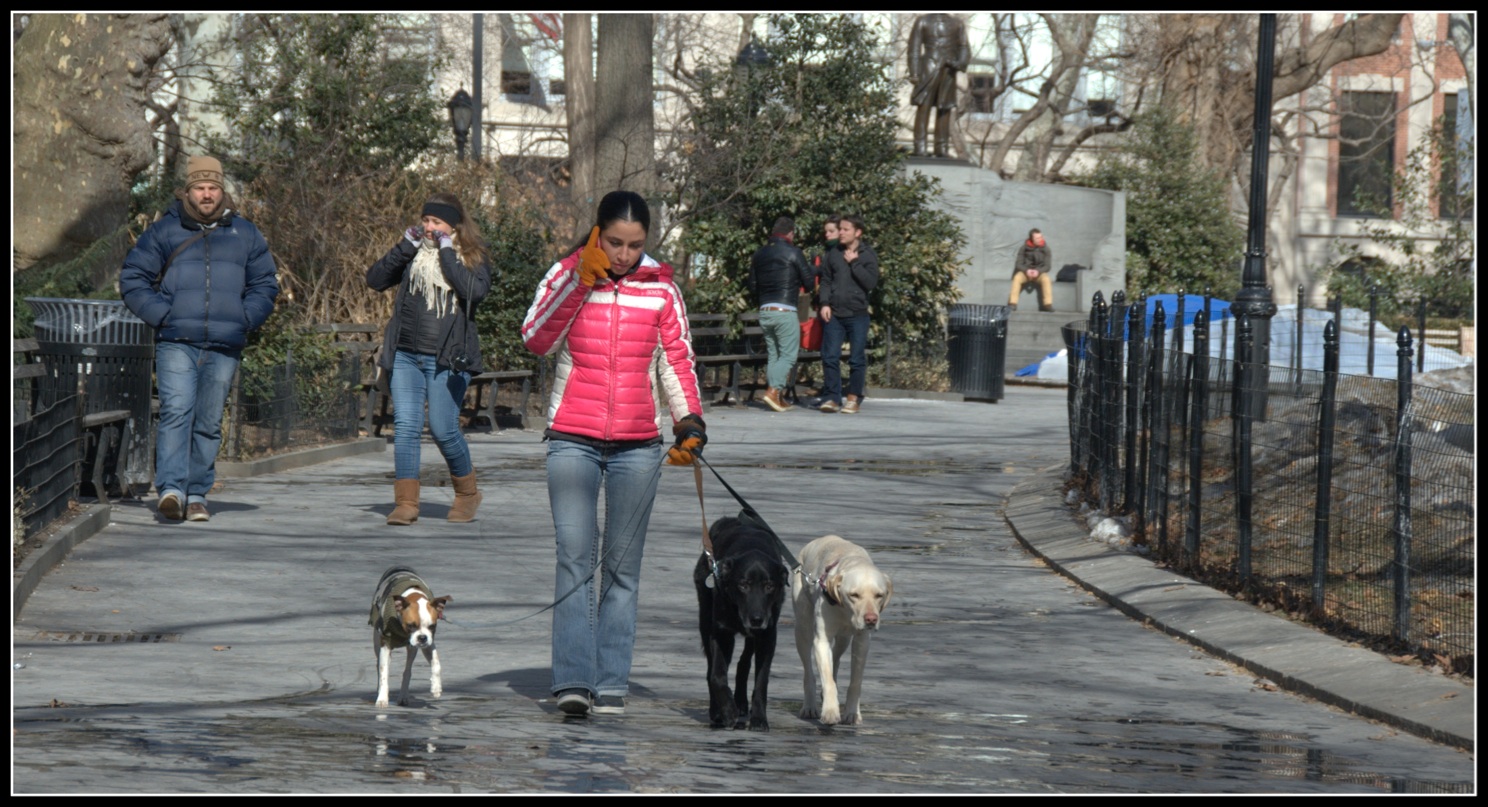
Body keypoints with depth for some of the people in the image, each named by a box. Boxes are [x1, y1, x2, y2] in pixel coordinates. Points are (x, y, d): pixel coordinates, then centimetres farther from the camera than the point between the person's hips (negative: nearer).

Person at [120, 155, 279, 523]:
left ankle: (197, 494, 11)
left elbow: (265, 285, 19)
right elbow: (132, 279, 9)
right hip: (176, 343, -2)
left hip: (224, 347, 2)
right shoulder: (164, 231, 8)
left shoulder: (245, 235, 14)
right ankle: (171, 489, -25)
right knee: (176, 412, -17)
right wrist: (161, 315, -4)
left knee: (209, 423, 5)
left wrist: (244, 320, 3)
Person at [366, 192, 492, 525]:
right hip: (406, 355, 3)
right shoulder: (414, 253, 10)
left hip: (447, 360, -3)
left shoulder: (473, 257, 2)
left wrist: (447, 253, -13)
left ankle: (467, 494, 21)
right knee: (406, 426, -5)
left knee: (444, 429, -1)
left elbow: (475, 291, -17)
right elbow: (375, 279, 3)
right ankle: (406, 502, -3)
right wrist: (404, 246, -5)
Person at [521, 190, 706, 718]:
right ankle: (573, 680, -17)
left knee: (623, 564, 2)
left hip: (638, 446, 2)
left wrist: (690, 425, -3)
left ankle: (611, 684, 5)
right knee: (575, 556, -12)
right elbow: (536, 340, -11)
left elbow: (677, 362, 10)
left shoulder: (661, 289, 6)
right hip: (573, 441, -2)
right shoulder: (566, 276, 2)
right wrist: (582, 278, -16)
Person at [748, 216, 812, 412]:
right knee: (788, 354, -4)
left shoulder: (759, 254, 12)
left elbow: (752, 286, 16)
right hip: (785, 312, -6)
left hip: (764, 312, 6)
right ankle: (773, 391, -20)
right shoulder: (792, 253, -6)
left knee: (773, 355, 12)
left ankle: (775, 397, 8)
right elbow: (808, 281, -2)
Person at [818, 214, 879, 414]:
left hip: (857, 315, -3)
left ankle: (853, 399, 9)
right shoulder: (833, 254, 10)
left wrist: (854, 263, -11)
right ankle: (832, 397, 2)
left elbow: (871, 283, -9)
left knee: (857, 359, 1)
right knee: (830, 357, -3)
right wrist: (825, 303, 0)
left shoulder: (868, 255, 1)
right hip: (834, 314, 3)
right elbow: (826, 280, 13)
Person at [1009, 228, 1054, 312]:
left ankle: (1048, 304, -31)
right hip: (1025, 272, 0)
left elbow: (1047, 266, -6)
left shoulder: (1045, 249, -4)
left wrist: (1038, 271, -26)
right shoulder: (1023, 248, -4)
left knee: (1046, 279, -33)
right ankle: (1012, 304, -32)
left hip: (1039, 273, 0)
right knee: (1017, 278, -32)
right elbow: (1019, 264, -5)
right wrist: (1027, 270, -26)